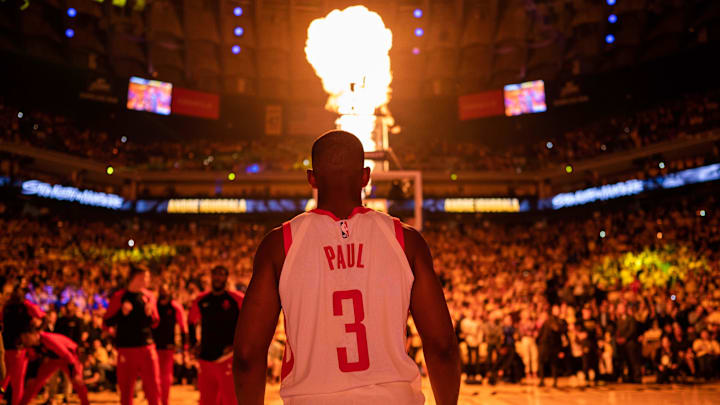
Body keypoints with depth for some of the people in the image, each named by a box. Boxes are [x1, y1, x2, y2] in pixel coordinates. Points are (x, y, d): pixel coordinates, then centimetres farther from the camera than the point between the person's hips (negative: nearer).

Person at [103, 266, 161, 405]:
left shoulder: (148, 296, 8)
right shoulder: (119, 297, -2)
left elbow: (155, 323, 13)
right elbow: (107, 322, -2)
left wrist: (149, 314, -7)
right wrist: (122, 313, -17)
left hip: (147, 347, 3)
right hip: (126, 348, -3)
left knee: (153, 385, 2)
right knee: (126, 386, 2)